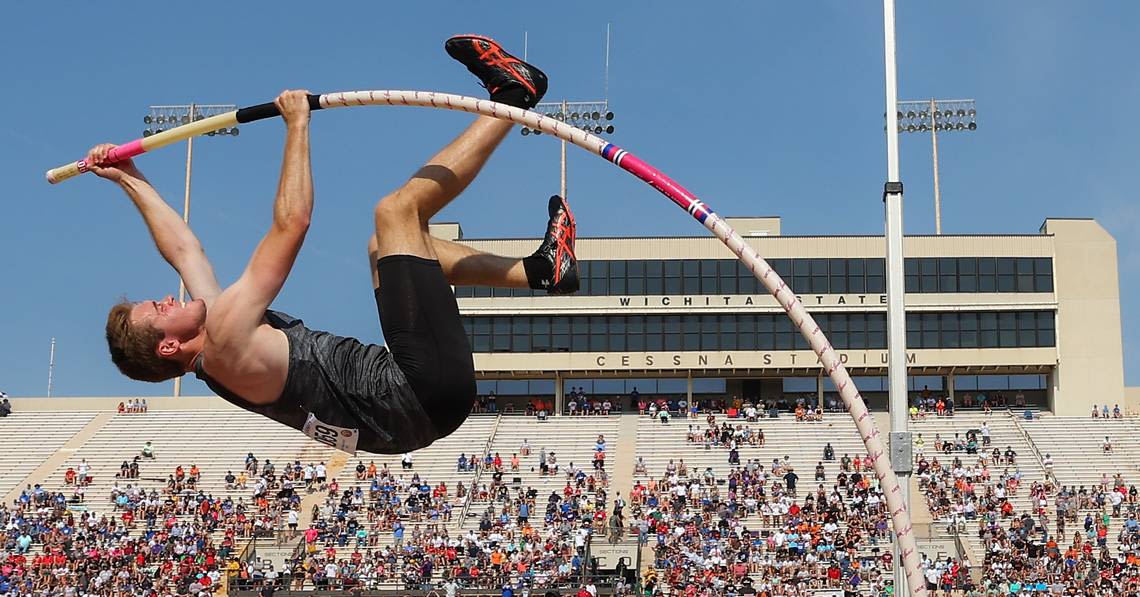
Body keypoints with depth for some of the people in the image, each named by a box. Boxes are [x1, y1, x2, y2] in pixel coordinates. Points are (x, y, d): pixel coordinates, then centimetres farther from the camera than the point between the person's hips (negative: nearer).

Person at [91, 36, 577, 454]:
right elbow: (292, 223, -18)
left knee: (384, 243, 28)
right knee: (396, 210, -11)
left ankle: (538, 270, 19)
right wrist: (297, 124, -8)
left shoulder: (212, 342, 10)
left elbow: (183, 248, 26)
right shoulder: (225, 342, -17)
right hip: (426, 392, -10)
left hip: (418, 404, 10)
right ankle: (511, 93, 3)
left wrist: (130, 181, 33)